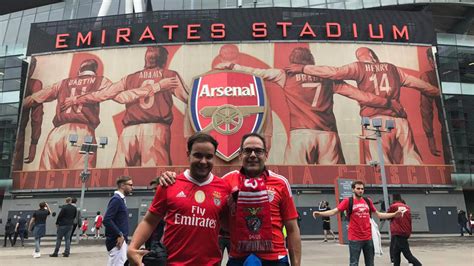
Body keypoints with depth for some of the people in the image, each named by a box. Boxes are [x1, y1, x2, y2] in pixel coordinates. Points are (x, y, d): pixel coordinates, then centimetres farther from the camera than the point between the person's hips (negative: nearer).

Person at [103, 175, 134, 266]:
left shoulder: (121, 199, 14)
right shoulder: (116, 199, -14)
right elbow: (107, 220, -23)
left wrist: (122, 236, 12)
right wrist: (119, 235, -19)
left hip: (121, 240, 10)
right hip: (117, 241, -10)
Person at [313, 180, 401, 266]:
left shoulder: (368, 201, 7)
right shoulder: (348, 201, -6)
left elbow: (378, 214, 19)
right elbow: (334, 211, -14)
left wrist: (395, 213, 16)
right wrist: (320, 213, -29)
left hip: (368, 238, 5)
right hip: (355, 238, -5)